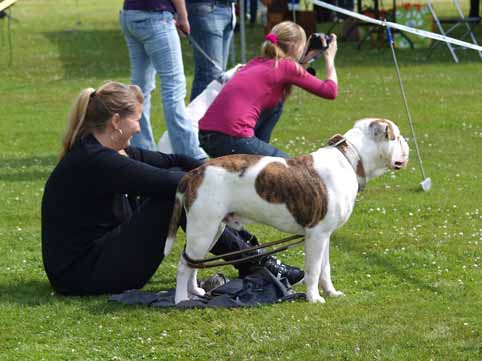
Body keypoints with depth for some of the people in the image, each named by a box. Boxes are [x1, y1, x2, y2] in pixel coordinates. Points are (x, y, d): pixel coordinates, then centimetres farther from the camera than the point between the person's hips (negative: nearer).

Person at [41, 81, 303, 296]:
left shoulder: (102, 153, 10)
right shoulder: (94, 161, -21)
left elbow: (173, 161, 12)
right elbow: (166, 182, -23)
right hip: (86, 275, -10)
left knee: (178, 178, 6)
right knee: (177, 191, -14)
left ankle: (246, 245, 9)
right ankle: (254, 263, -5)